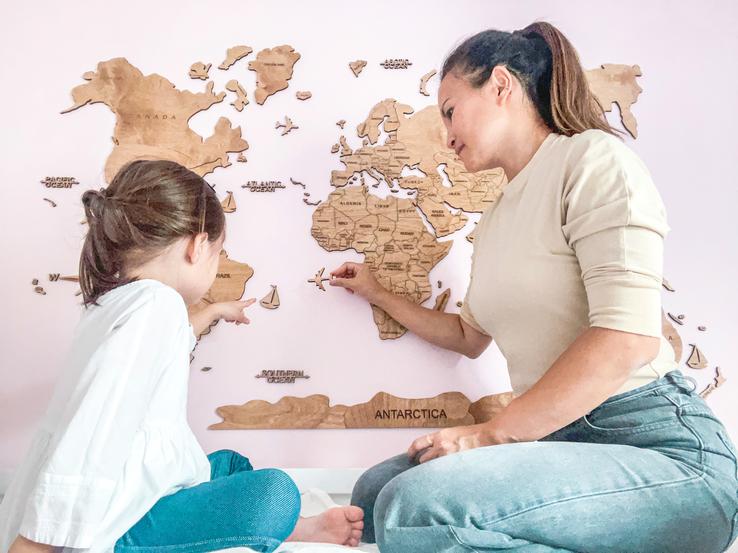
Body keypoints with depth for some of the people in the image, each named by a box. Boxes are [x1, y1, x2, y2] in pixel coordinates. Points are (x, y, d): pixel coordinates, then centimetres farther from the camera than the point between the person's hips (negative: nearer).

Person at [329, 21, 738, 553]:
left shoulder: (592, 157, -8)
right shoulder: (495, 221, 17)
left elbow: (629, 337, -20)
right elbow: (470, 336, 30)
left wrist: (491, 433, -17)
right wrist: (380, 295, 34)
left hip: (659, 446, -9)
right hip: (557, 440, 9)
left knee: (413, 510, -28)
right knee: (373, 493, 2)